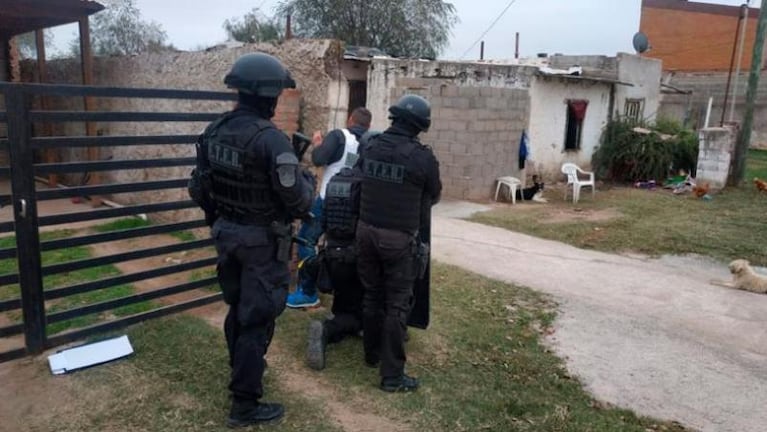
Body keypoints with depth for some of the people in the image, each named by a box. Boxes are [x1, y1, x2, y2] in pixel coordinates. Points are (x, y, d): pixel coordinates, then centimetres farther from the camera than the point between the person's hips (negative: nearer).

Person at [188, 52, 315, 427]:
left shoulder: (214, 131, 1)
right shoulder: (270, 139, -23)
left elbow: (198, 189, 8)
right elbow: (298, 201, -22)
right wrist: (309, 181, 0)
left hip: (226, 233, 8)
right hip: (262, 241, -8)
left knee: (237, 307, 24)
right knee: (257, 318, 3)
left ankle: (241, 370, 45)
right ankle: (244, 404, 13)